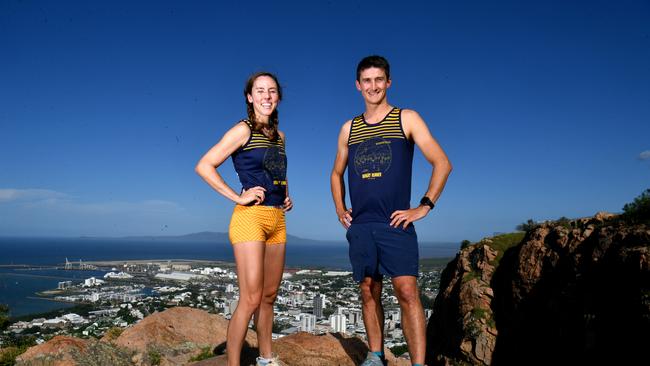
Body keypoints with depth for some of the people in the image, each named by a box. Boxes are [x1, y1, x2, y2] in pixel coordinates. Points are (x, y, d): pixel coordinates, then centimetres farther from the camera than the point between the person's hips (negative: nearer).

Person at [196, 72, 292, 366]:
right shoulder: (243, 130, -5)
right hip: (250, 217, -7)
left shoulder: (279, 136, 16)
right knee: (250, 299, -10)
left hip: (277, 220, 7)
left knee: (269, 296, 14)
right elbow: (204, 166, -12)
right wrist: (237, 196, -14)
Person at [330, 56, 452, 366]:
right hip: (359, 226, 4)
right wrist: (339, 210, 13)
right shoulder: (349, 128, 13)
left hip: (395, 224, -4)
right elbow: (337, 173, 25)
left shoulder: (407, 119, 2)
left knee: (407, 291, -13)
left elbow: (442, 163, -2)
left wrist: (424, 207, -8)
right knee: (369, 293, 10)